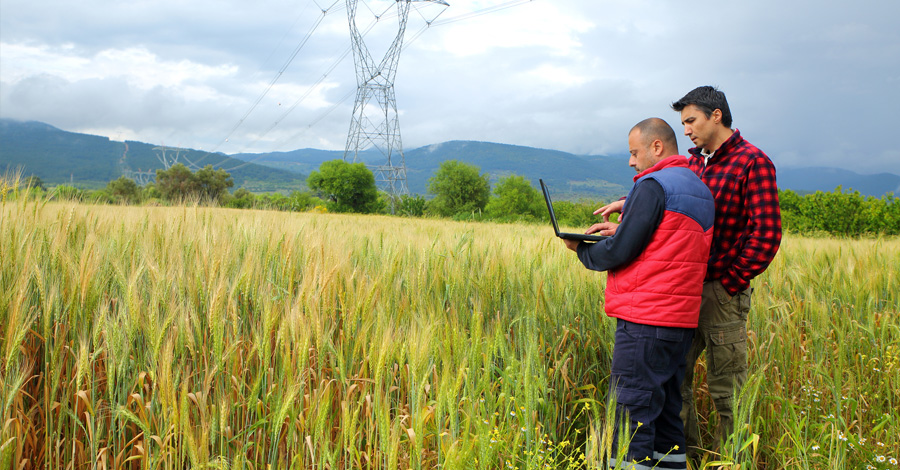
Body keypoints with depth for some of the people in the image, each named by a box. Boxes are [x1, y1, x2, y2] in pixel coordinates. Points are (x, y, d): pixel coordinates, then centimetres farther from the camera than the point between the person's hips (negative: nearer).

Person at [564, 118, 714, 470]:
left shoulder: (653, 186, -10)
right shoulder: (701, 192, 18)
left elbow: (620, 252, -11)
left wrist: (581, 248, 5)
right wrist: (620, 229, 18)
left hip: (645, 321, -9)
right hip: (682, 321, 9)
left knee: (631, 418, -6)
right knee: (665, 414, 14)